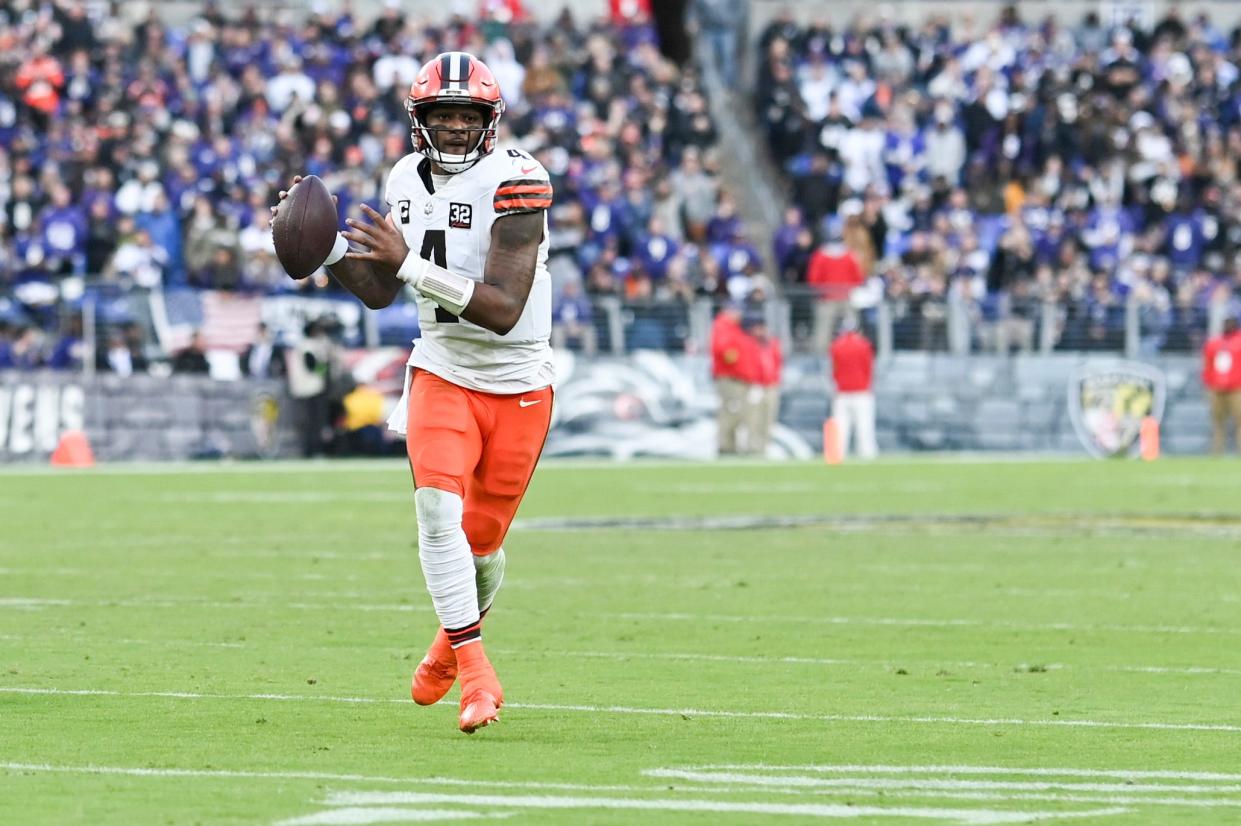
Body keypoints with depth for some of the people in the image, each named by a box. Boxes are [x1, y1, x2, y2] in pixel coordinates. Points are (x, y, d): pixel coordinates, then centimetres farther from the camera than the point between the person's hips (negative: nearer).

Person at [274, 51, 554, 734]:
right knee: (438, 510, -21)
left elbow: (503, 311, -28)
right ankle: (475, 674, -14)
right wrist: (325, 247, -7)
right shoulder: (408, 180, 0)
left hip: (517, 387, -3)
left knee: (481, 540, 9)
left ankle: (459, 632, 42)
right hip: (442, 375, 3)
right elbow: (378, 291, 11)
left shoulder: (515, 182, -20)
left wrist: (411, 264, -33)